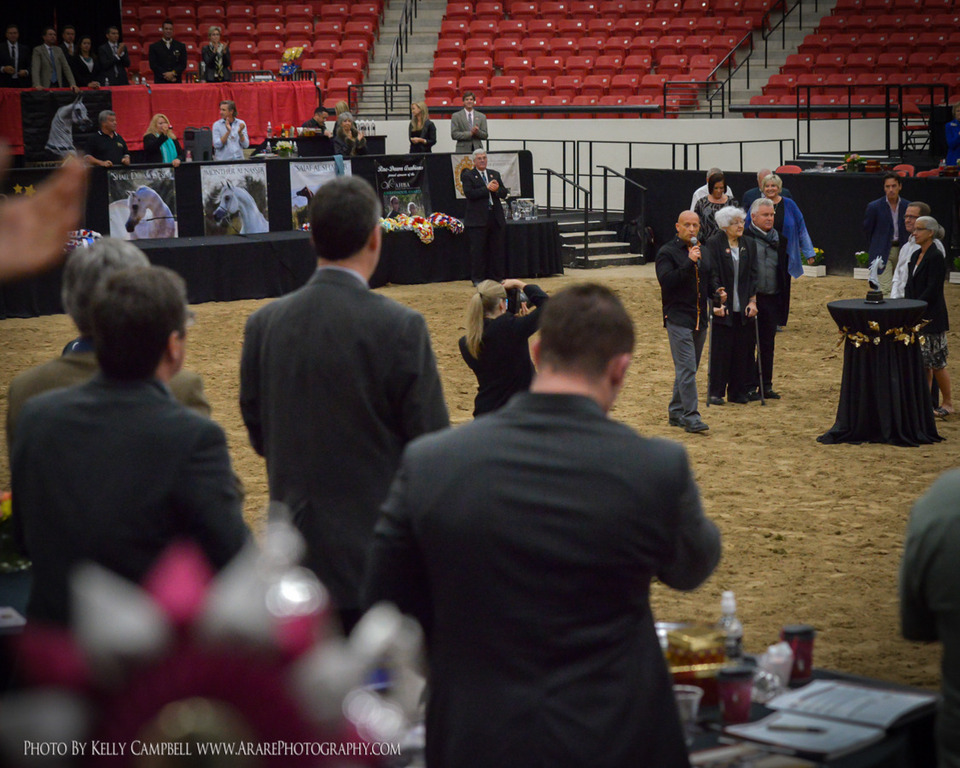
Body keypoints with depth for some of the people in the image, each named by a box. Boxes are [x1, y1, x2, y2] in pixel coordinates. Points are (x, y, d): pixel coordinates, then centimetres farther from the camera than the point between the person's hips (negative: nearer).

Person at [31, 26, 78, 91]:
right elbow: (35, 69, -12)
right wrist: (37, 85, -29)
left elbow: (66, 68, 9)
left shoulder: (59, 50, 15)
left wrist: (73, 84, -6)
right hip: (45, 87, -4)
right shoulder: (37, 50, 0)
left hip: (58, 86, 4)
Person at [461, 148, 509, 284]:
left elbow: (504, 193, 10)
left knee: (497, 249, 7)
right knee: (477, 250, -2)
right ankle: (477, 278, 6)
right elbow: (469, 194, -15)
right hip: (478, 219, -5)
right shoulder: (468, 176, 0)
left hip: (496, 217, 5)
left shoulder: (494, 174, 16)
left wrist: (497, 189, -11)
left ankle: (497, 277, 15)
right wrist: (487, 188, -17)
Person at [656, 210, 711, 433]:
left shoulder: (702, 251, 15)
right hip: (678, 319, -7)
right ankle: (691, 416, -14)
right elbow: (666, 280, -20)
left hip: (699, 320, 7)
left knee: (688, 369, 11)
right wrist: (689, 263, -25)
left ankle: (676, 413, 21)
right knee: (686, 368, -12)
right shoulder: (667, 252, -5)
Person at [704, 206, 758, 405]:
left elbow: (753, 275, 8)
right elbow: (712, 275, -8)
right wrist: (718, 302, -15)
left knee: (744, 349, 4)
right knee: (720, 350, -2)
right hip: (723, 307, -4)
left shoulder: (749, 245, 10)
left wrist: (753, 301, -1)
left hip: (744, 307, 4)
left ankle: (738, 392, 14)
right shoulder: (713, 244, -4)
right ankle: (716, 392, 7)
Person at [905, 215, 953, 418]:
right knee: (922, 362, 11)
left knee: (936, 362, -2)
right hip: (916, 317, 8)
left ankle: (947, 403, 8)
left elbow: (932, 290, -18)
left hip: (932, 317, -8)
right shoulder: (916, 256, 12)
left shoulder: (936, 257, -14)